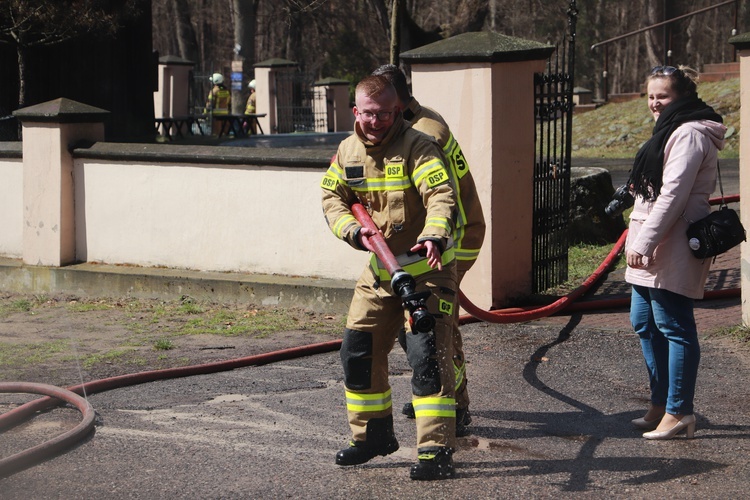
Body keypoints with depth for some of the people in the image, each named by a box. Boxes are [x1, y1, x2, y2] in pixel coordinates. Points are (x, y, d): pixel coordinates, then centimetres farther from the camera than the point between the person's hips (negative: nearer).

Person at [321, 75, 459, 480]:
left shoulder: (418, 147, -16)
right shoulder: (348, 150, 5)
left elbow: (440, 196, -28)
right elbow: (332, 197, 9)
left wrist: (433, 237, -47)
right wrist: (355, 231, -11)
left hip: (426, 266, -7)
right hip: (380, 266, 7)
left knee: (427, 355, -15)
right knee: (357, 351, 9)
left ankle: (436, 450, -12)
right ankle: (374, 435, 27)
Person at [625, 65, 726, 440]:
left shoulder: (689, 134, -15)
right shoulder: (670, 131, 20)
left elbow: (674, 194, -22)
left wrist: (643, 242, -23)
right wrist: (639, 240, 21)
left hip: (673, 249, -11)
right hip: (653, 249, 11)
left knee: (673, 327, -6)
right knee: (644, 323, 15)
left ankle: (678, 412, -1)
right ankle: (661, 404, 24)